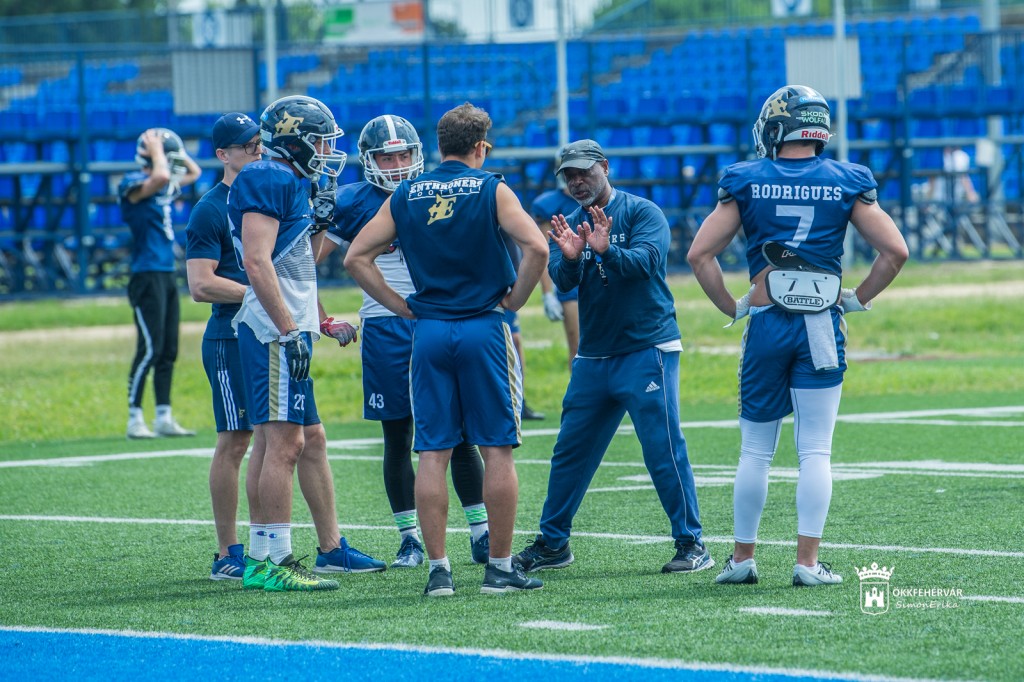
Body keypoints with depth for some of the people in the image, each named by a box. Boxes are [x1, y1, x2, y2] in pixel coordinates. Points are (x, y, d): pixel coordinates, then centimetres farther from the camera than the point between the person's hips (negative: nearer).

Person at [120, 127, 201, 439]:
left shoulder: (165, 189, 16)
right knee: (149, 349, -10)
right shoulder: (134, 184, -10)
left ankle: (164, 418, 13)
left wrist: (168, 150, 16)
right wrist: (156, 150, -13)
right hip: (147, 276, -9)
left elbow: (194, 171, 31)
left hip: (167, 276, 9)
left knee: (168, 351, 9)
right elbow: (161, 176, -30)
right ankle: (135, 420, -6)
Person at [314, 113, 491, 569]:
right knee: (398, 439, 3)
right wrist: (322, 320, 3)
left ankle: (482, 533, 6)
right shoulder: (353, 203, 1)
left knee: (460, 433, 0)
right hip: (385, 330, -1)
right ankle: (410, 539, 9)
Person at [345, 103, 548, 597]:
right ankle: (500, 566, 4)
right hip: (484, 329, -3)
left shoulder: (405, 197, 7)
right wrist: (514, 299, -2)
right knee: (497, 450, 3)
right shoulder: (491, 190, -3)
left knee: (433, 453, 3)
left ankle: (438, 569, 1)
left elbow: (356, 257, 4)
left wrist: (402, 307, 8)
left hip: (428, 332, 3)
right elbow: (536, 247, -15)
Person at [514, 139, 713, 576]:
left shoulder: (642, 213, -6)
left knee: (664, 449, -12)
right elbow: (561, 280, -6)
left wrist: (607, 251, -42)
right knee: (570, 452, 11)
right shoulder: (568, 225, 10)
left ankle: (691, 545, -7)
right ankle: (552, 544, 22)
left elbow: (646, 261, -23)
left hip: (646, 350, -6)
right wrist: (570, 258, -29)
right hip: (592, 356, 6)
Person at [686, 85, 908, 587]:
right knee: (815, 451, 1)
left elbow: (699, 254, -2)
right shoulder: (845, 184, 2)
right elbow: (894, 251, -2)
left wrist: (733, 308, 6)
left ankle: (742, 557, 14)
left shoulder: (747, 182, 2)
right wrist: (856, 300, 7)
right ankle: (808, 560, -4)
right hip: (822, 325, 0)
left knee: (755, 450, 10)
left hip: (766, 321, 0)